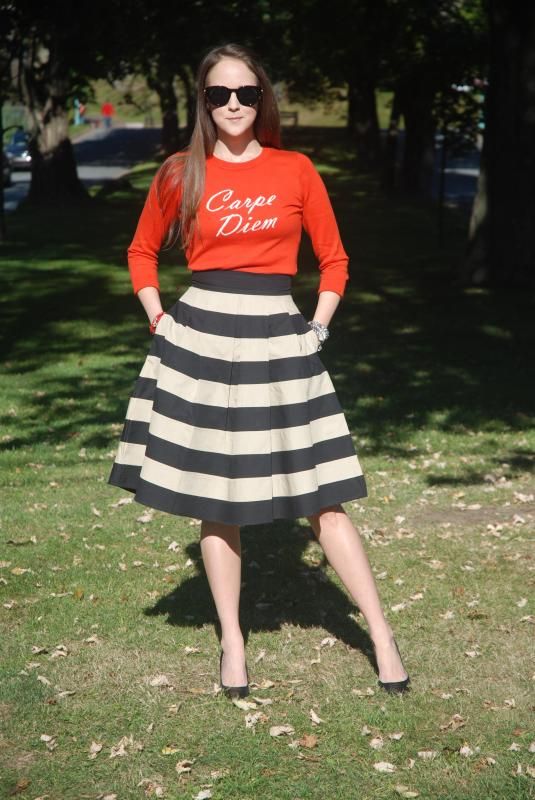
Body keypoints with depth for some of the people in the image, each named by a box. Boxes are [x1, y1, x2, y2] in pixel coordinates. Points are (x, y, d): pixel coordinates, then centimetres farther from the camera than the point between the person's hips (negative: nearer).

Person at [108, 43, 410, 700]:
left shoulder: (295, 170, 2)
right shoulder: (181, 174, 3)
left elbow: (333, 259, 10)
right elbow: (142, 253, 17)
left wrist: (316, 328, 2)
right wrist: (158, 320, 6)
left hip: (279, 340, -1)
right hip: (200, 335, 1)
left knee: (321, 497, -1)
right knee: (215, 499, 6)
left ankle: (381, 636, 8)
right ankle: (232, 643, 18)